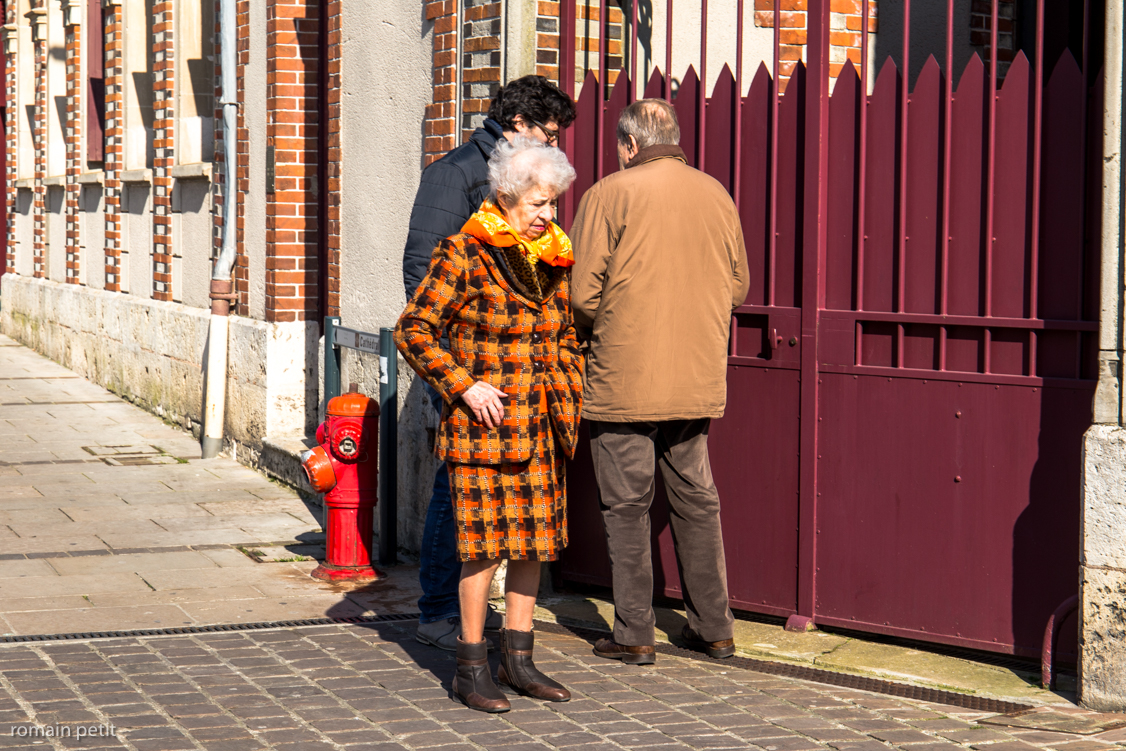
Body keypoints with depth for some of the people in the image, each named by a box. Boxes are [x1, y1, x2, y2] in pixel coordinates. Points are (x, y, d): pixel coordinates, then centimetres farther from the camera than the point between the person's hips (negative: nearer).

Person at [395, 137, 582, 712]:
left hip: (541, 428, 7)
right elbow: (412, 330, -8)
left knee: (535, 539, 10)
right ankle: (470, 667, 8)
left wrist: (569, 393, 12)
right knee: (484, 544, -4)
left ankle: (517, 659, 21)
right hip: (482, 425, -6)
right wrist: (463, 385, -13)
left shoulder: (553, 260, 10)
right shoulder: (464, 256, -10)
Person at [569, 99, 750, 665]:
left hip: (623, 379, -4)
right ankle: (713, 628, 19)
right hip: (699, 379, 5)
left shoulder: (609, 195, -9)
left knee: (627, 506, 4)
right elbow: (737, 285, 12)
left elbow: (581, 294, -11)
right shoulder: (716, 195, 5)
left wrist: (596, 329, 10)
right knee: (696, 500, 15)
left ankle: (634, 634, 7)